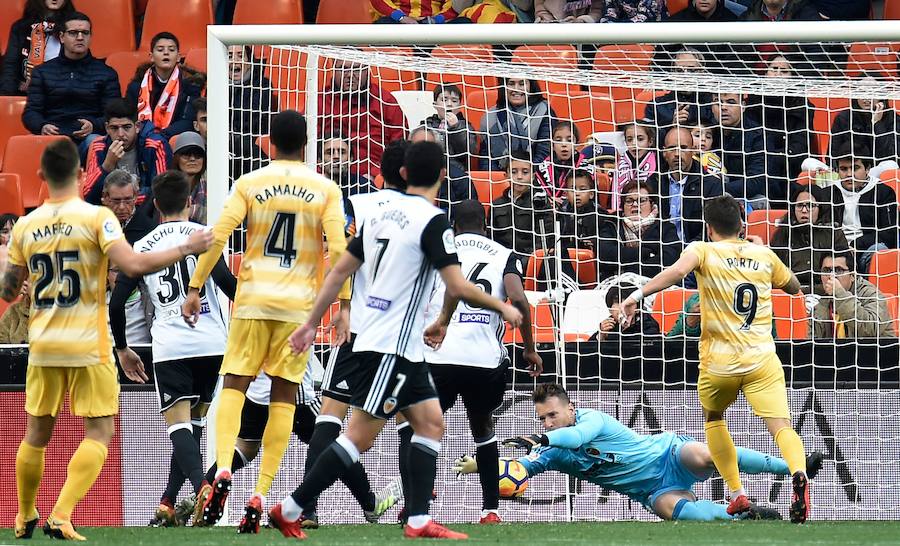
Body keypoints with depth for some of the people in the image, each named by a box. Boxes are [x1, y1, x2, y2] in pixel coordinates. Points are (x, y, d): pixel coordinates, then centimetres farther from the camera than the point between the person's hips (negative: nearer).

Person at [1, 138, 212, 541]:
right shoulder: (96, 218, -10)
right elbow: (133, 265, -21)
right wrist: (186, 249, -11)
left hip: (42, 345, 4)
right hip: (88, 344, -4)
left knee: (37, 432, 18)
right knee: (99, 432, 2)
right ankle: (61, 517, -12)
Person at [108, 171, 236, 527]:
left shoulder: (142, 247, 11)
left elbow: (116, 303, 8)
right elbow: (224, 278, -12)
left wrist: (122, 348, 21)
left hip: (169, 347, 0)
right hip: (211, 343, 0)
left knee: (179, 424, -7)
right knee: (193, 423, 14)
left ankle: (202, 487, -33)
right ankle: (169, 503, 12)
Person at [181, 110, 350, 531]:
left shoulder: (249, 184, 2)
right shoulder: (326, 190, 3)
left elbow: (217, 236, -5)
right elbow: (338, 249, -6)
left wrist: (195, 288, -1)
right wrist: (344, 303, -2)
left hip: (252, 297, 0)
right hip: (299, 303, 0)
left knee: (234, 384, 5)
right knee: (284, 397, 5)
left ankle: (223, 469, -20)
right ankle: (260, 494, -2)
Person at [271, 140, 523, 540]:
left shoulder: (383, 215, 11)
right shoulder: (432, 221, -14)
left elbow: (340, 270, 14)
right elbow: (459, 287, -18)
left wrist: (311, 323, 21)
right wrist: (503, 308, -1)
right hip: (391, 346, -9)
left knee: (430, 424, 8)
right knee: (361, 436, -8)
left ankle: (418, 522, 1)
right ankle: (289, 511, -6)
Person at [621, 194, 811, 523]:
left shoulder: (703, 250, 0)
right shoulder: (763, 255, 12)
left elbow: (678, 270, -23)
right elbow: (794, 286, 31)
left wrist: (639, 294, -24)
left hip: (718, 364, -1)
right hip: (762, 361, 1)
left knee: (713, 418, 27)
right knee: (781, 426, -11)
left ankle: (737, 494, 22)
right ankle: (798, 475, -43)